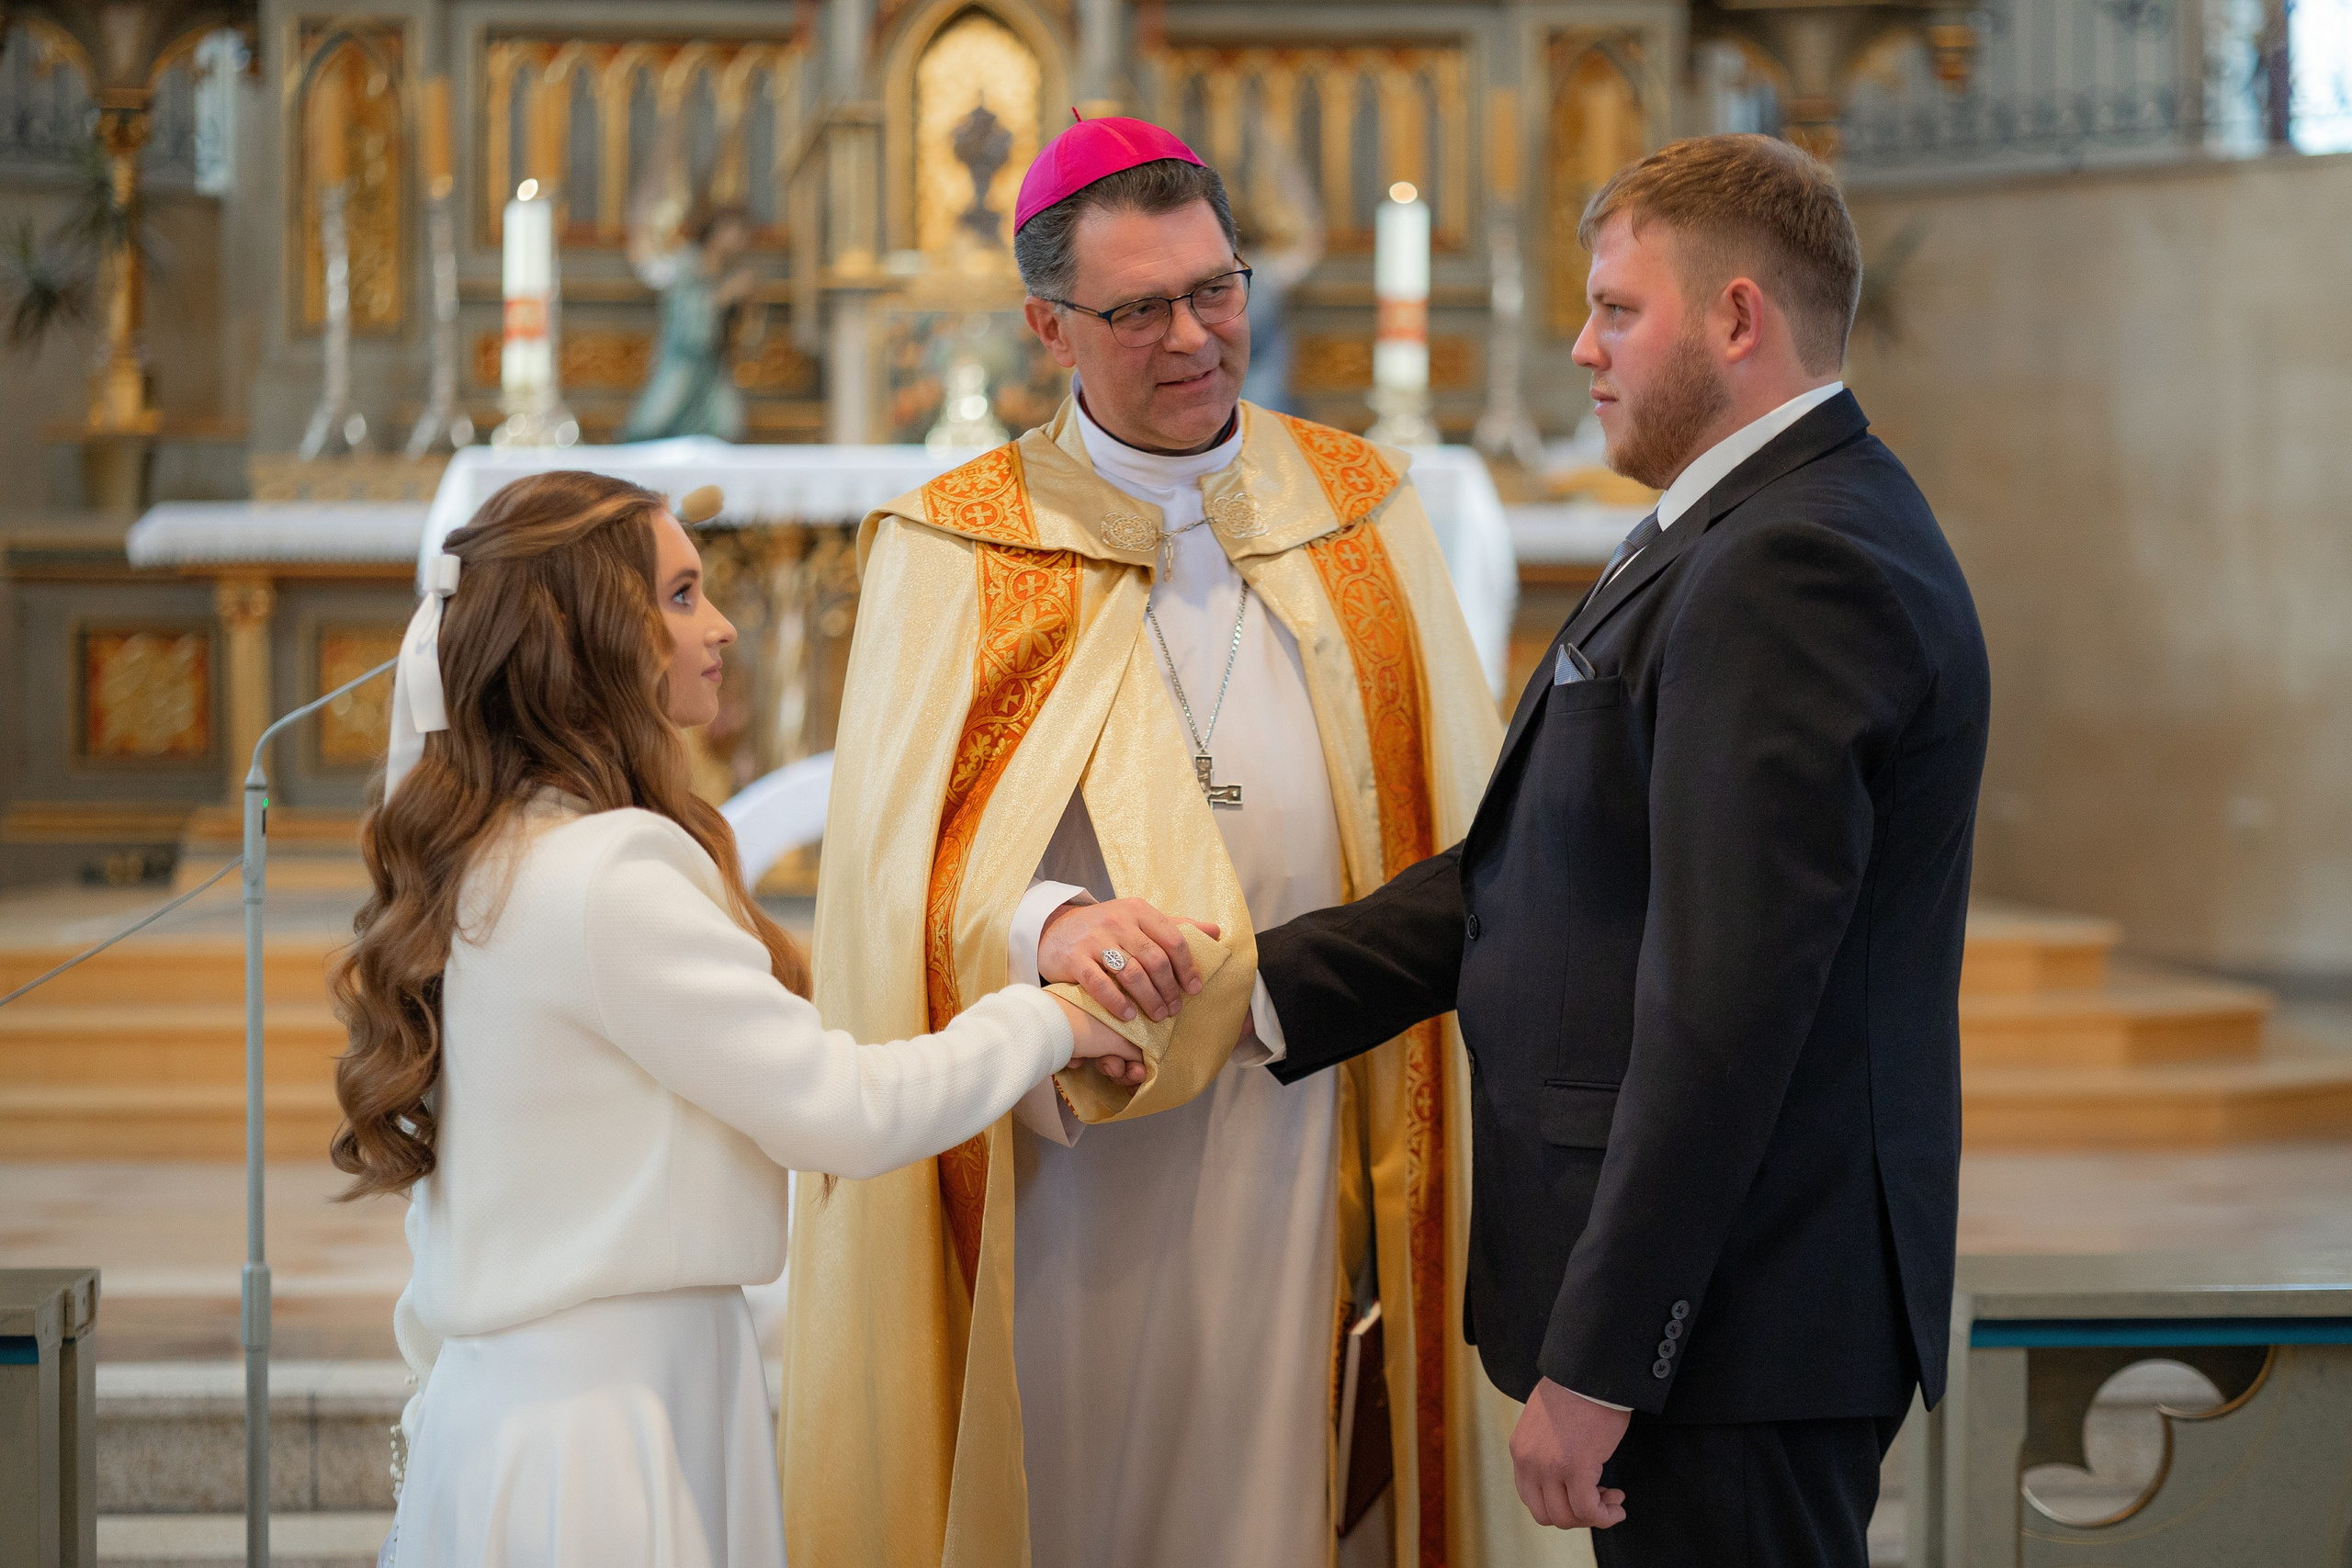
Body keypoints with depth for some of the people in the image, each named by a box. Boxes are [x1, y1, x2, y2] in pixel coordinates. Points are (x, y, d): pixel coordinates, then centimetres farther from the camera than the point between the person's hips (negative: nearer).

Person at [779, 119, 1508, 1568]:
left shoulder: (1361, 509, 9)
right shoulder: (957, 550, 1)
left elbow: (1462, 817, 8)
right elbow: (894, 860, -6)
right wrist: (1042, 924, -26)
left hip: (1308, 1107, 2)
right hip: (1056, 1127, -2)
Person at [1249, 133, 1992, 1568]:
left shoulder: (1790, 566, -18)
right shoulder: (1759, 540, 16)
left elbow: (1722, 1004, -23)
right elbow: (1524, 878, 16)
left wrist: (1595, 1363, -22)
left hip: (1731, 1326, -10)